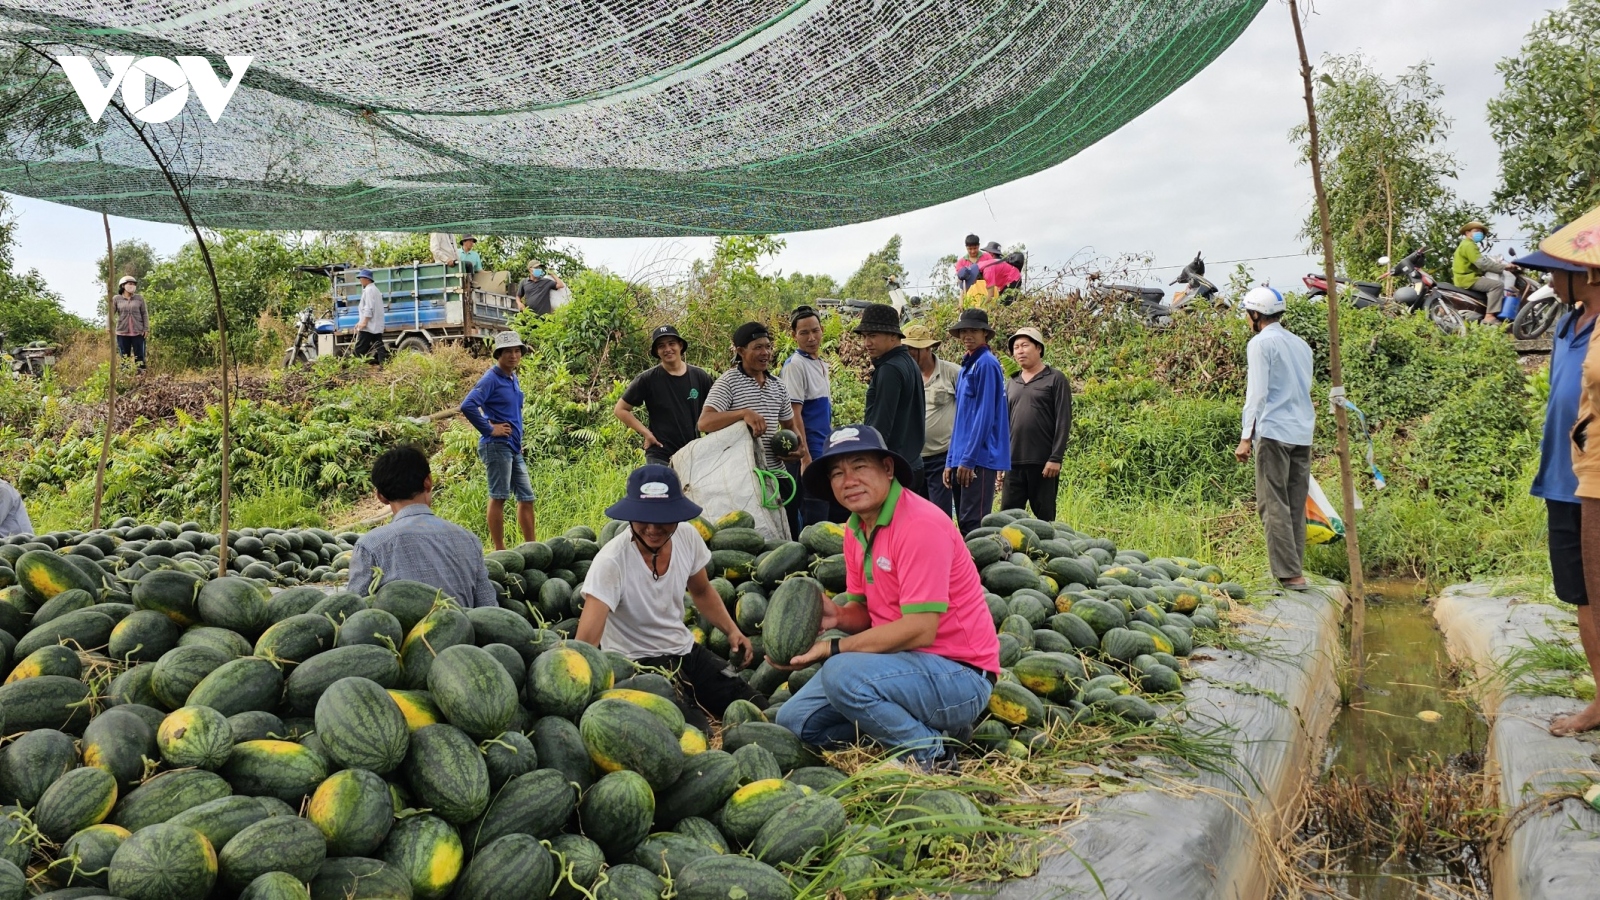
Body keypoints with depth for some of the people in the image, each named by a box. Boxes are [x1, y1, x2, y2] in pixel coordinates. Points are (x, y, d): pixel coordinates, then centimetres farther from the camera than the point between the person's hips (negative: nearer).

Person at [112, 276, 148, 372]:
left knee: (139, 356, 1)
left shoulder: (139, 298, 4)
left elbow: (145, 314, 4)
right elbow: (111, 314, 4)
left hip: (138, 333, 0)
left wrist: (146, 329, -2)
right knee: (124, 357, 6)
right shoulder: (116, 299, 4)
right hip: (122, 333, 0)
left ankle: (141, 373, 6)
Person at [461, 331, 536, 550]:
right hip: (497, 446, -9)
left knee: (526, 497, 11)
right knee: (498, 497, -4)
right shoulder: (491, 379, -12)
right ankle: (499, 550, 1)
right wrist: (489, 429, -18)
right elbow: (468, 405, -25)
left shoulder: (512, 378, 15)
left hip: (514, 447, 9)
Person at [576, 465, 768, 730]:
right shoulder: (611, 562, -27)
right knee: (697, 731, -26)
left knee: (758, 710, 1)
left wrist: (732, 630, 0)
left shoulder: (688, 537, -8)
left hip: (685, 649, 6)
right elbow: (586, 640, -34)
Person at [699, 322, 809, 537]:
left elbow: (790, 424, 22)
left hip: (776, 473, 6)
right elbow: (704, 422, -19)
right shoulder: (729, 381, -7)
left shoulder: (778, 386, 11)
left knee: (789, 532, 11)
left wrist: (801, 448, 1)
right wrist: (744, 413, -31)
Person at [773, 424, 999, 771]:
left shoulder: (920, 525, -20)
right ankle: (921, 727, 9)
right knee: (794, 720, 4)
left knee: (842, 674, -31)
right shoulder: (856, 528, 6)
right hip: (907, 662, 9)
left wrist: (832, 647, -20)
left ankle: (933, 755, -9)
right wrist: (838, 616, -10)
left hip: (960, 677, -9)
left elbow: (920, 629, -25)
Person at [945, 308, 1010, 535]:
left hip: (979, 458, -9)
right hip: (962, 459, 9)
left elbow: (985, 415, -15)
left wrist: (969, 459, -18)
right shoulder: (966, 366, 19)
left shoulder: (986, 363, -8)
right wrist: (951, 461, 17)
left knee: (973, 523, -9)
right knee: (964, 522, 11)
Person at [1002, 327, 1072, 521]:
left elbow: (1063, 422, -6)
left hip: (1043, 462, -5)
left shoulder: (1055, 379, 1)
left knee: (1044, 517, 4)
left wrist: (1055, 458, -14)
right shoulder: (1012, 383, 16)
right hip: (1013, 462, 5)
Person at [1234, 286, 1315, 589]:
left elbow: (1257, 393, -12)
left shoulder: (1261, 343, -5)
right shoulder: (1301, 344, 19)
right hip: (1303, 433, 8)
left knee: (1273, 505, -7)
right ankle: (1294, 569, 9)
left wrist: (1246, 437, -13)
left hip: (1274, 432, -8)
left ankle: (1289, 573, -11)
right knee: (1296, 505, 9)